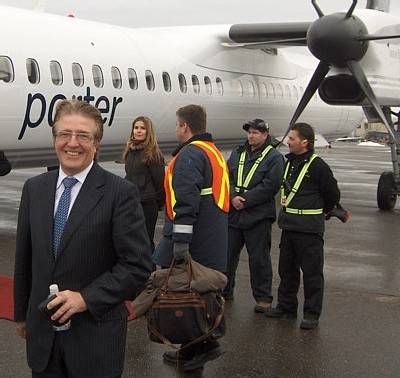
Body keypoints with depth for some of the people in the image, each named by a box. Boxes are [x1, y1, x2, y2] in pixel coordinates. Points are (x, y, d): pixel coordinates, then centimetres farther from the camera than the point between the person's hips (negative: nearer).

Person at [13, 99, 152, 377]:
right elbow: (24, 258, 10)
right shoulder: (34, 188, 4)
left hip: (96, 335, -4)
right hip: (42, 331, 4)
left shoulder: (121, 193, -12)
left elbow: (138, 265, -13)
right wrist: (22, 313, 15)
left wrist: (86, 298, -19)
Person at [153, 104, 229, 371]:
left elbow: (187, 199, -24)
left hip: (194, 241, -10)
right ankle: (191, 350, 21)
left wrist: (180, 239, -27)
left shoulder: (190, 153, -13)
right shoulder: (215, 152, 19)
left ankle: (203, 345, -1)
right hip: (213, 244, 10)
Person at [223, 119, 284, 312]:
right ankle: (224, 290, 28)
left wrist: (245, 201, -16)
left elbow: (270, 186, -13)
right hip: (233, 214, 5)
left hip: (259, 216, -5)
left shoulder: (274, 157, -3)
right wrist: (233, 196, -11)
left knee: (259, 258, 2)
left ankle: (263, 297, 14)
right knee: (227, 253, 12)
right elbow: (226, 177, 7)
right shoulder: (238, 153, 13)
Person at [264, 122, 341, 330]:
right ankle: (286, 306, 28)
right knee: (286, 268, 15)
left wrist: (319, 213, 8)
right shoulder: (290, 162, 10)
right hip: (288, 225, 8)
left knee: (311, 271, 0)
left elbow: (333, 195, -5)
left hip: (309, 228, -8)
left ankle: (312, 313, 8)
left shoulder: (317, 166, -13)